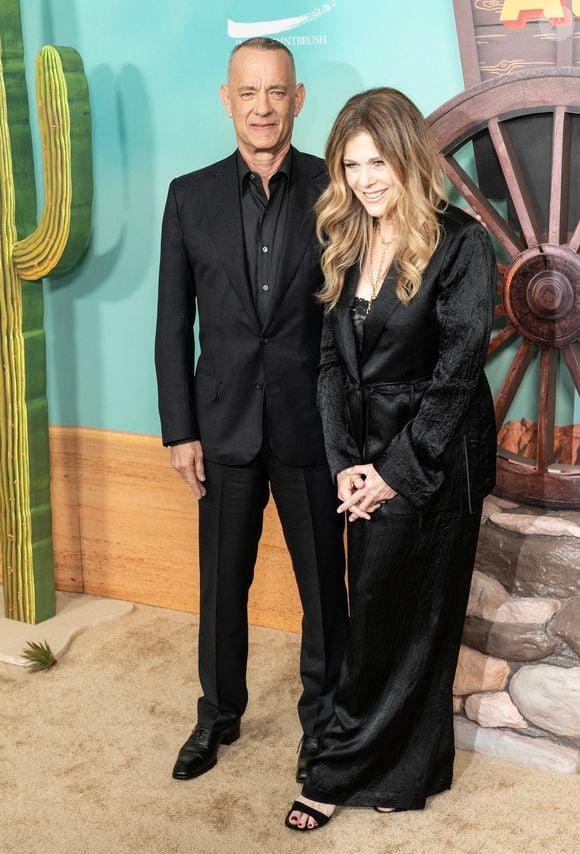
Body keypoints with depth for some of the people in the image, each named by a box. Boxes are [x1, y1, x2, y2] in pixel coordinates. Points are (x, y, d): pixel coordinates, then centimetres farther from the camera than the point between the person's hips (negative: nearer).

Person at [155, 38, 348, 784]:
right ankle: (218, 715, 35)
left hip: (312, 427, -1)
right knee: (221, 586, 14)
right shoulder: (190, 196, 1)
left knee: (323, 585, 10)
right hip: (225, 428, 2)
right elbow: (173, 324, 3)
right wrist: (179, 430, 0)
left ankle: (323, 719, 31)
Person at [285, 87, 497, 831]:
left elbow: (459, 369, -15)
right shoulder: (345, 244, 7)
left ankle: (345, 769, 16)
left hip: (437, 461, -6)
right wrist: (345, 461, -6)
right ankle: (400, 769, 27)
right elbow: (332, 358, 4)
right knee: (373, 614, 11)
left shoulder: (459, 242, -11)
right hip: (369, 458, 6)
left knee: (414, 615, 4)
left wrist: (400, 468, -15)